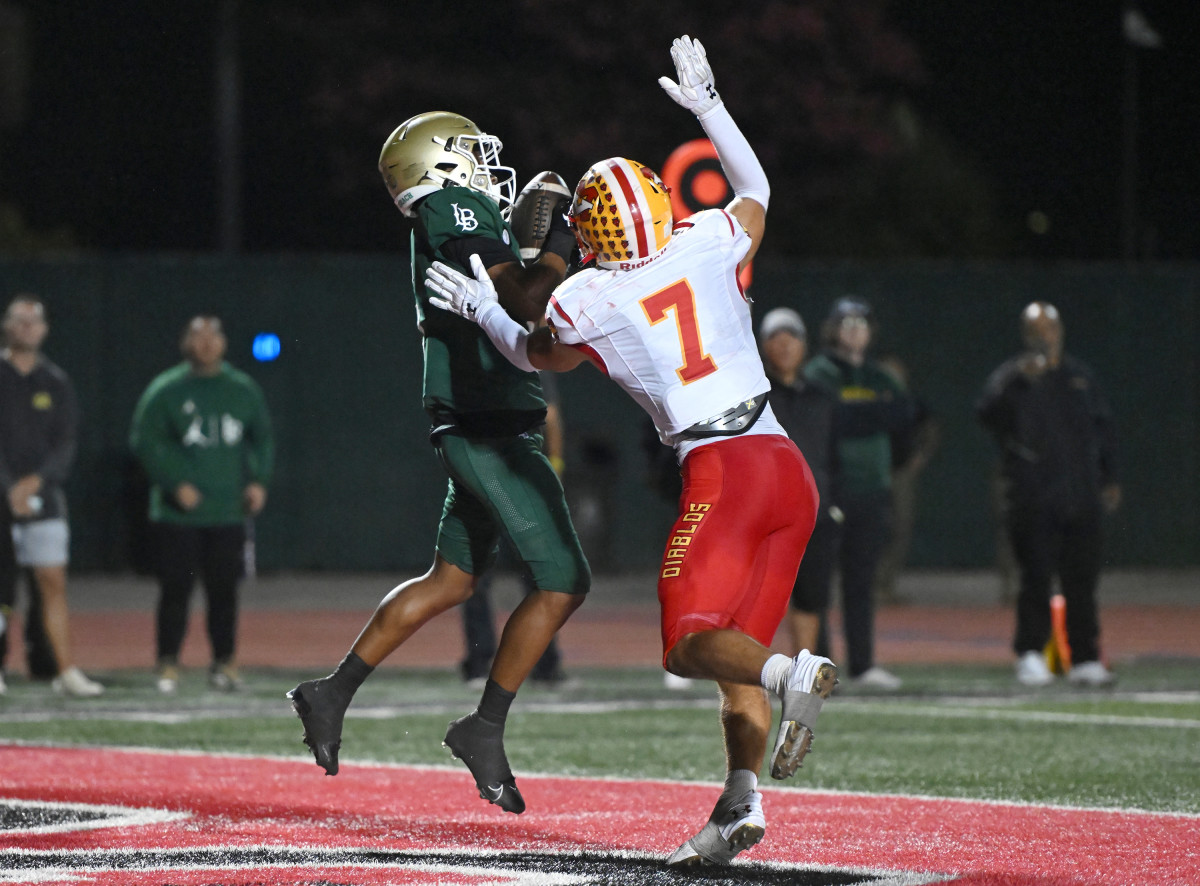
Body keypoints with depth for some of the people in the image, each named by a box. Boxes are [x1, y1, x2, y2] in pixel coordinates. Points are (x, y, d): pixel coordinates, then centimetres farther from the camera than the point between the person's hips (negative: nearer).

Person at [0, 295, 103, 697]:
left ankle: (65, 671, -6)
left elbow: (65, 446, 5)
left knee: (53, 582, -4)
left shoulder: (56, 384, 11)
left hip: (42, 495, 2)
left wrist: (35, 480, -11)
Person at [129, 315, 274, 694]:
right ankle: (168, 666, 5)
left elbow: (263, 438, 18)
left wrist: (258, 480, 2)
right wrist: (176, 484, -13)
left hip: (228, 515, 3)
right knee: (175, 589, -3)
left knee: (224, 590, 3)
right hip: (178, 515, -3)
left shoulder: (244, 390, 10)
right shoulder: (165, 390, -1)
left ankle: (224, 664, 12)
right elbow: (144, 441, -4)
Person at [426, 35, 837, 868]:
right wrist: (707, 103, 38)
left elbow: (533, 354, 22)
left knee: (690, 644, -1)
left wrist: (485, 309, 38)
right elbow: (756, 187, 31)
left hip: (722, 474, -5)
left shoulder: (586, 304, -2)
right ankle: (739, 805, -2)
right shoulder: (713, 243, 7)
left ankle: (794, 674, -31)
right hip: (789, 466, 5)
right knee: (737, 655, 11)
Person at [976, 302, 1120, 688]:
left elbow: (1103, 426, 23)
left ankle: (1085, 659, 8)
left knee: (1082, 582, 4)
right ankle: (1030, 655, -2)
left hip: (1083, 498, 4)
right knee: (1036, 579, -7)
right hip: (1034, 501, -4)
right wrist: (1017, 380, -30)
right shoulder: (1011, 376, 2)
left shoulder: (1081, 376, 18)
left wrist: (1109, 478, 17)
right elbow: (987, 412, -16)